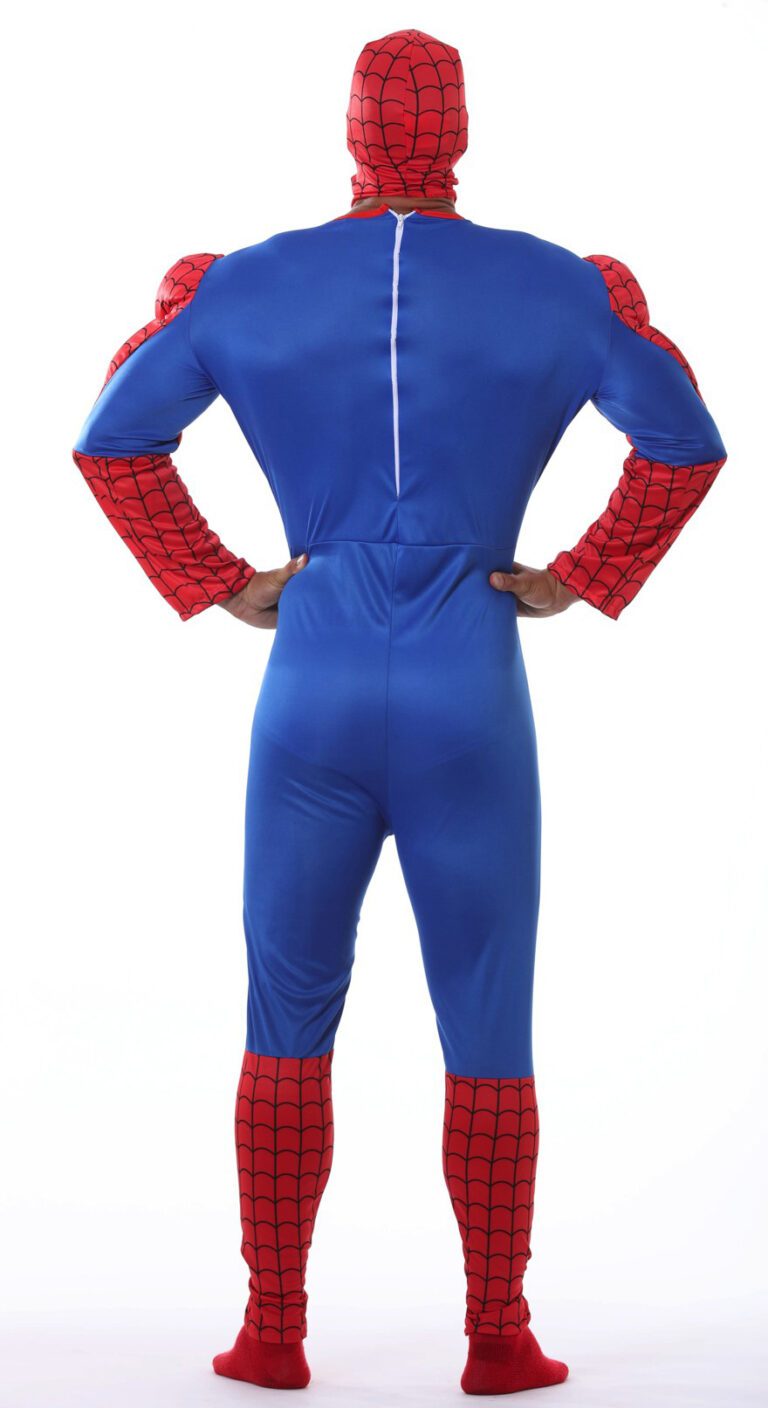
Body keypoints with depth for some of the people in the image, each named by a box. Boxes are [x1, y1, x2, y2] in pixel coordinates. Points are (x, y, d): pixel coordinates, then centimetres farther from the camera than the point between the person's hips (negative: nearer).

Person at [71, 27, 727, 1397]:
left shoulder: (246, 282, 3)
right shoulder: (557, 288, 0)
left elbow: (112, 437, 4)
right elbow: (684, 439, -1)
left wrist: (222, 585, 7)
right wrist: (580, 579, 5)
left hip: (310, 703, 1)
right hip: (473, 710, -1)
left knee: (287, 1019, 12)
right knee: (488, 1034, 8)